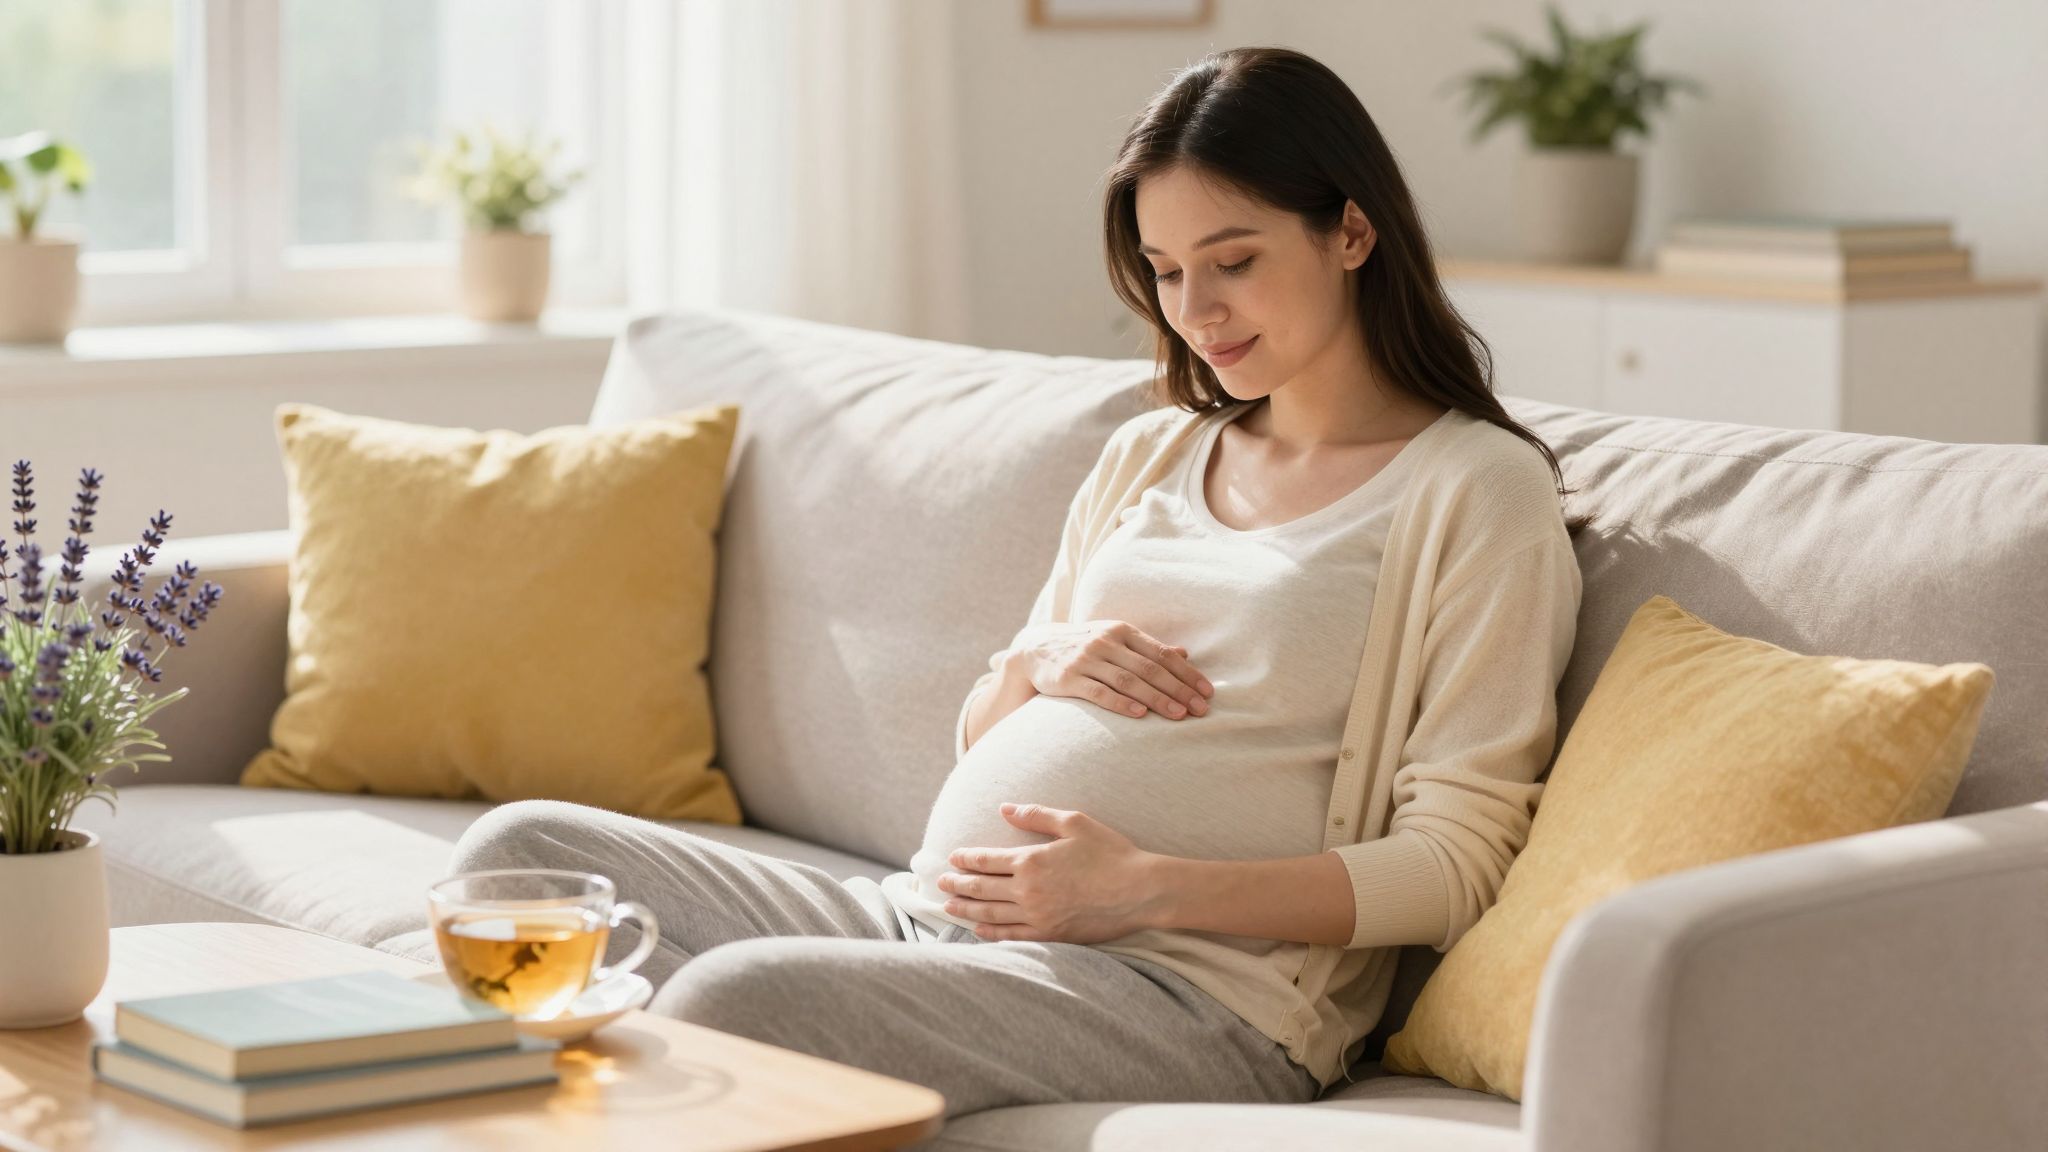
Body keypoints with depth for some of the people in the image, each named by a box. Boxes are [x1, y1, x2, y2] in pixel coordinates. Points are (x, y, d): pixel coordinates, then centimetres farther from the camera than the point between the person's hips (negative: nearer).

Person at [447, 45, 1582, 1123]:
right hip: (928, 917, 8)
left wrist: (1148, 887, -18)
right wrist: (1033, 665, 3)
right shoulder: (1147, 456, 23)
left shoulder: (1480, 491, 0)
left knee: (735, 997, -32)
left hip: (1192, 985, -7)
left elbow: (1455, 863, -8)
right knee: (519, 849, -9)